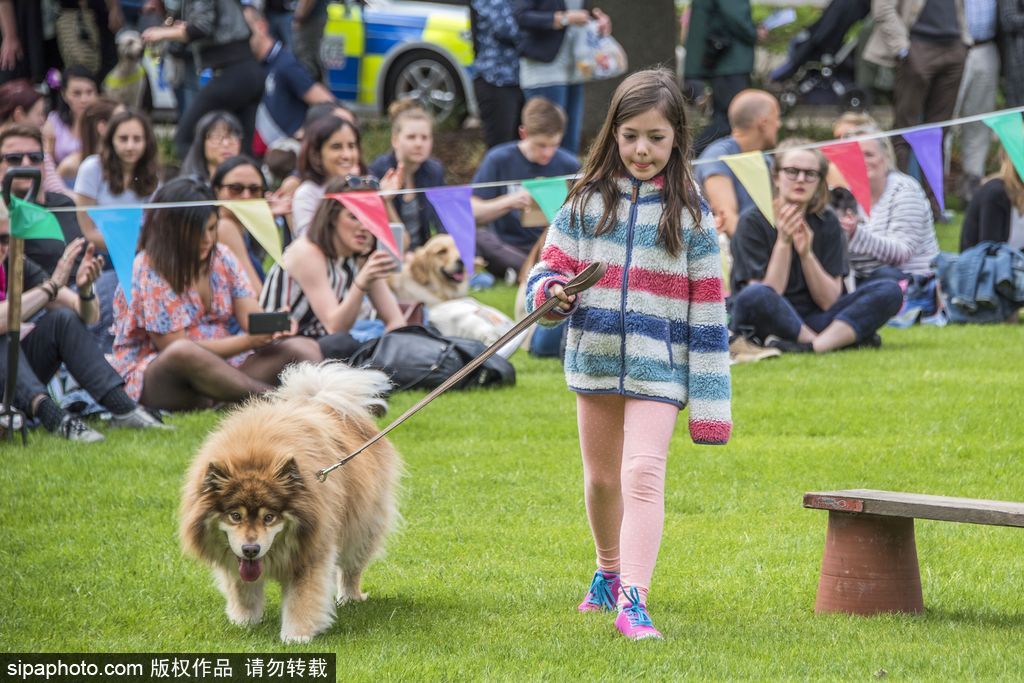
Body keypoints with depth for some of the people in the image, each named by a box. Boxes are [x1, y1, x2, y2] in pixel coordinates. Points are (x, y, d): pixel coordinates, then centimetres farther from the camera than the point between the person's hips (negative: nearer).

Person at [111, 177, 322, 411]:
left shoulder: (222, 258, 9)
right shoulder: (149, 271, -11)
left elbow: (252, 317, 2)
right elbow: (177, 348, -15)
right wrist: (247, 341, -24)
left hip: (219, 369, 6)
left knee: (304, 349, -14)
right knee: (182, 355, -42)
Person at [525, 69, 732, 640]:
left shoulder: (689, 214, -3)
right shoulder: (588, 201, 3)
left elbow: (706, 313, -2)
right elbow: (552, 266, 6)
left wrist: (710, 400, -5)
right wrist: (551, 290, -21)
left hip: (658, 365, -3)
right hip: (596, 358, 3)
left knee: (644, 474, -18)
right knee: (601, 477, 17)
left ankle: (633, 601, -24)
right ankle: (609, 571, 41)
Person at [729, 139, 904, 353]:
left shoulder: (827, 223, 6)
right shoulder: (753, 222, -5)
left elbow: (829, 301, -1)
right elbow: (764, 297, -12)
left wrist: (806, 253, -15)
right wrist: (783, 243, -19)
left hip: (813, 319, 4)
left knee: (889, 291, -14)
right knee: (753, 297, -39)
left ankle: (811, 346, -32)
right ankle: (840, 339, -22)